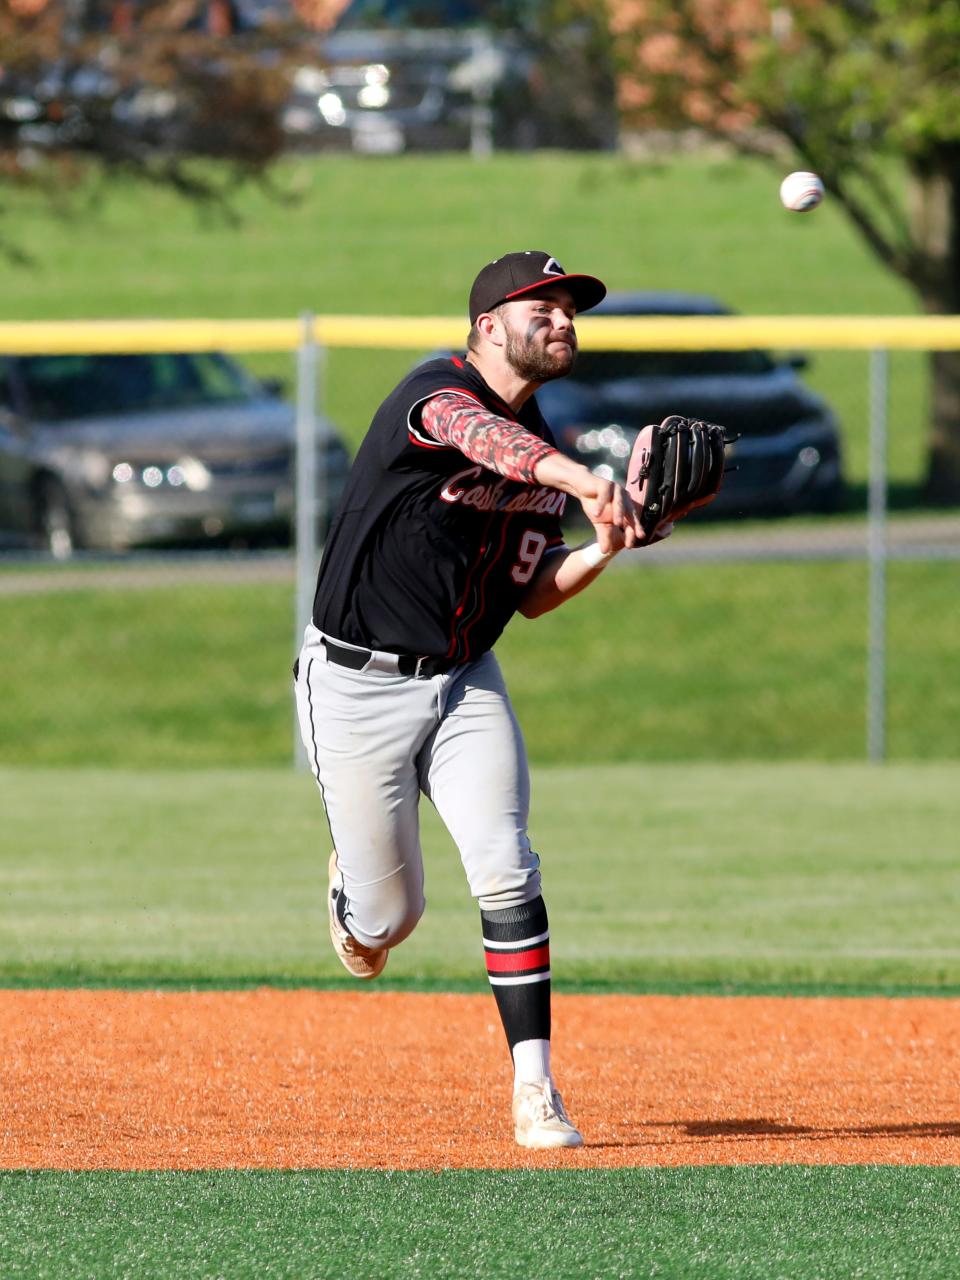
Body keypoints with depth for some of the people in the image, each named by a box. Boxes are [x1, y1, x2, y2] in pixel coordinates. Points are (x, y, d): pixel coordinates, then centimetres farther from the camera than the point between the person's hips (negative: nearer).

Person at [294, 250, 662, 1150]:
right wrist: (582, 481, -60)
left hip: (466, 685, 5)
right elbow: (477, 435, -42)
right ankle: (353, 881, 40)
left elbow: (532, 595, 10)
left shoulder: (543, 453, 7)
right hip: (360, 685, -5)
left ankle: (535, 1093, -13)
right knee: (388, 917, 1)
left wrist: (608, 545, -10)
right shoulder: (437, 392, -17)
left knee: (505, 872, -15)